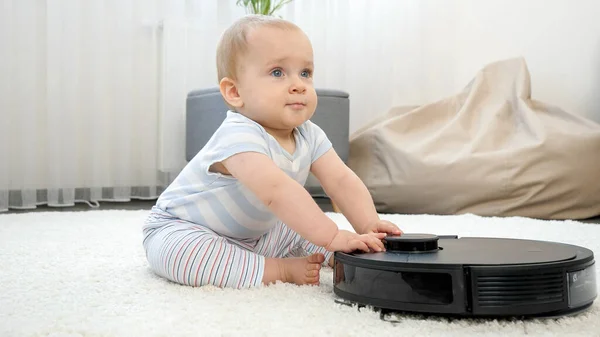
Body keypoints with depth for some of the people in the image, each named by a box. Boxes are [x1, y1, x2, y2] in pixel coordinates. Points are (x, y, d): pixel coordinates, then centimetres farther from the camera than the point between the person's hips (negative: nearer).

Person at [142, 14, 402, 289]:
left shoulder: (310, 136, -10)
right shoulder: (238, 137, -38)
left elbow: (342, 180, -16)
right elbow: (276, 191, -50)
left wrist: (369, 225, -34)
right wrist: (333, 237, -55)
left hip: (257, 231, 8)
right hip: (180, 227, -7)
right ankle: (279, 270, -31)